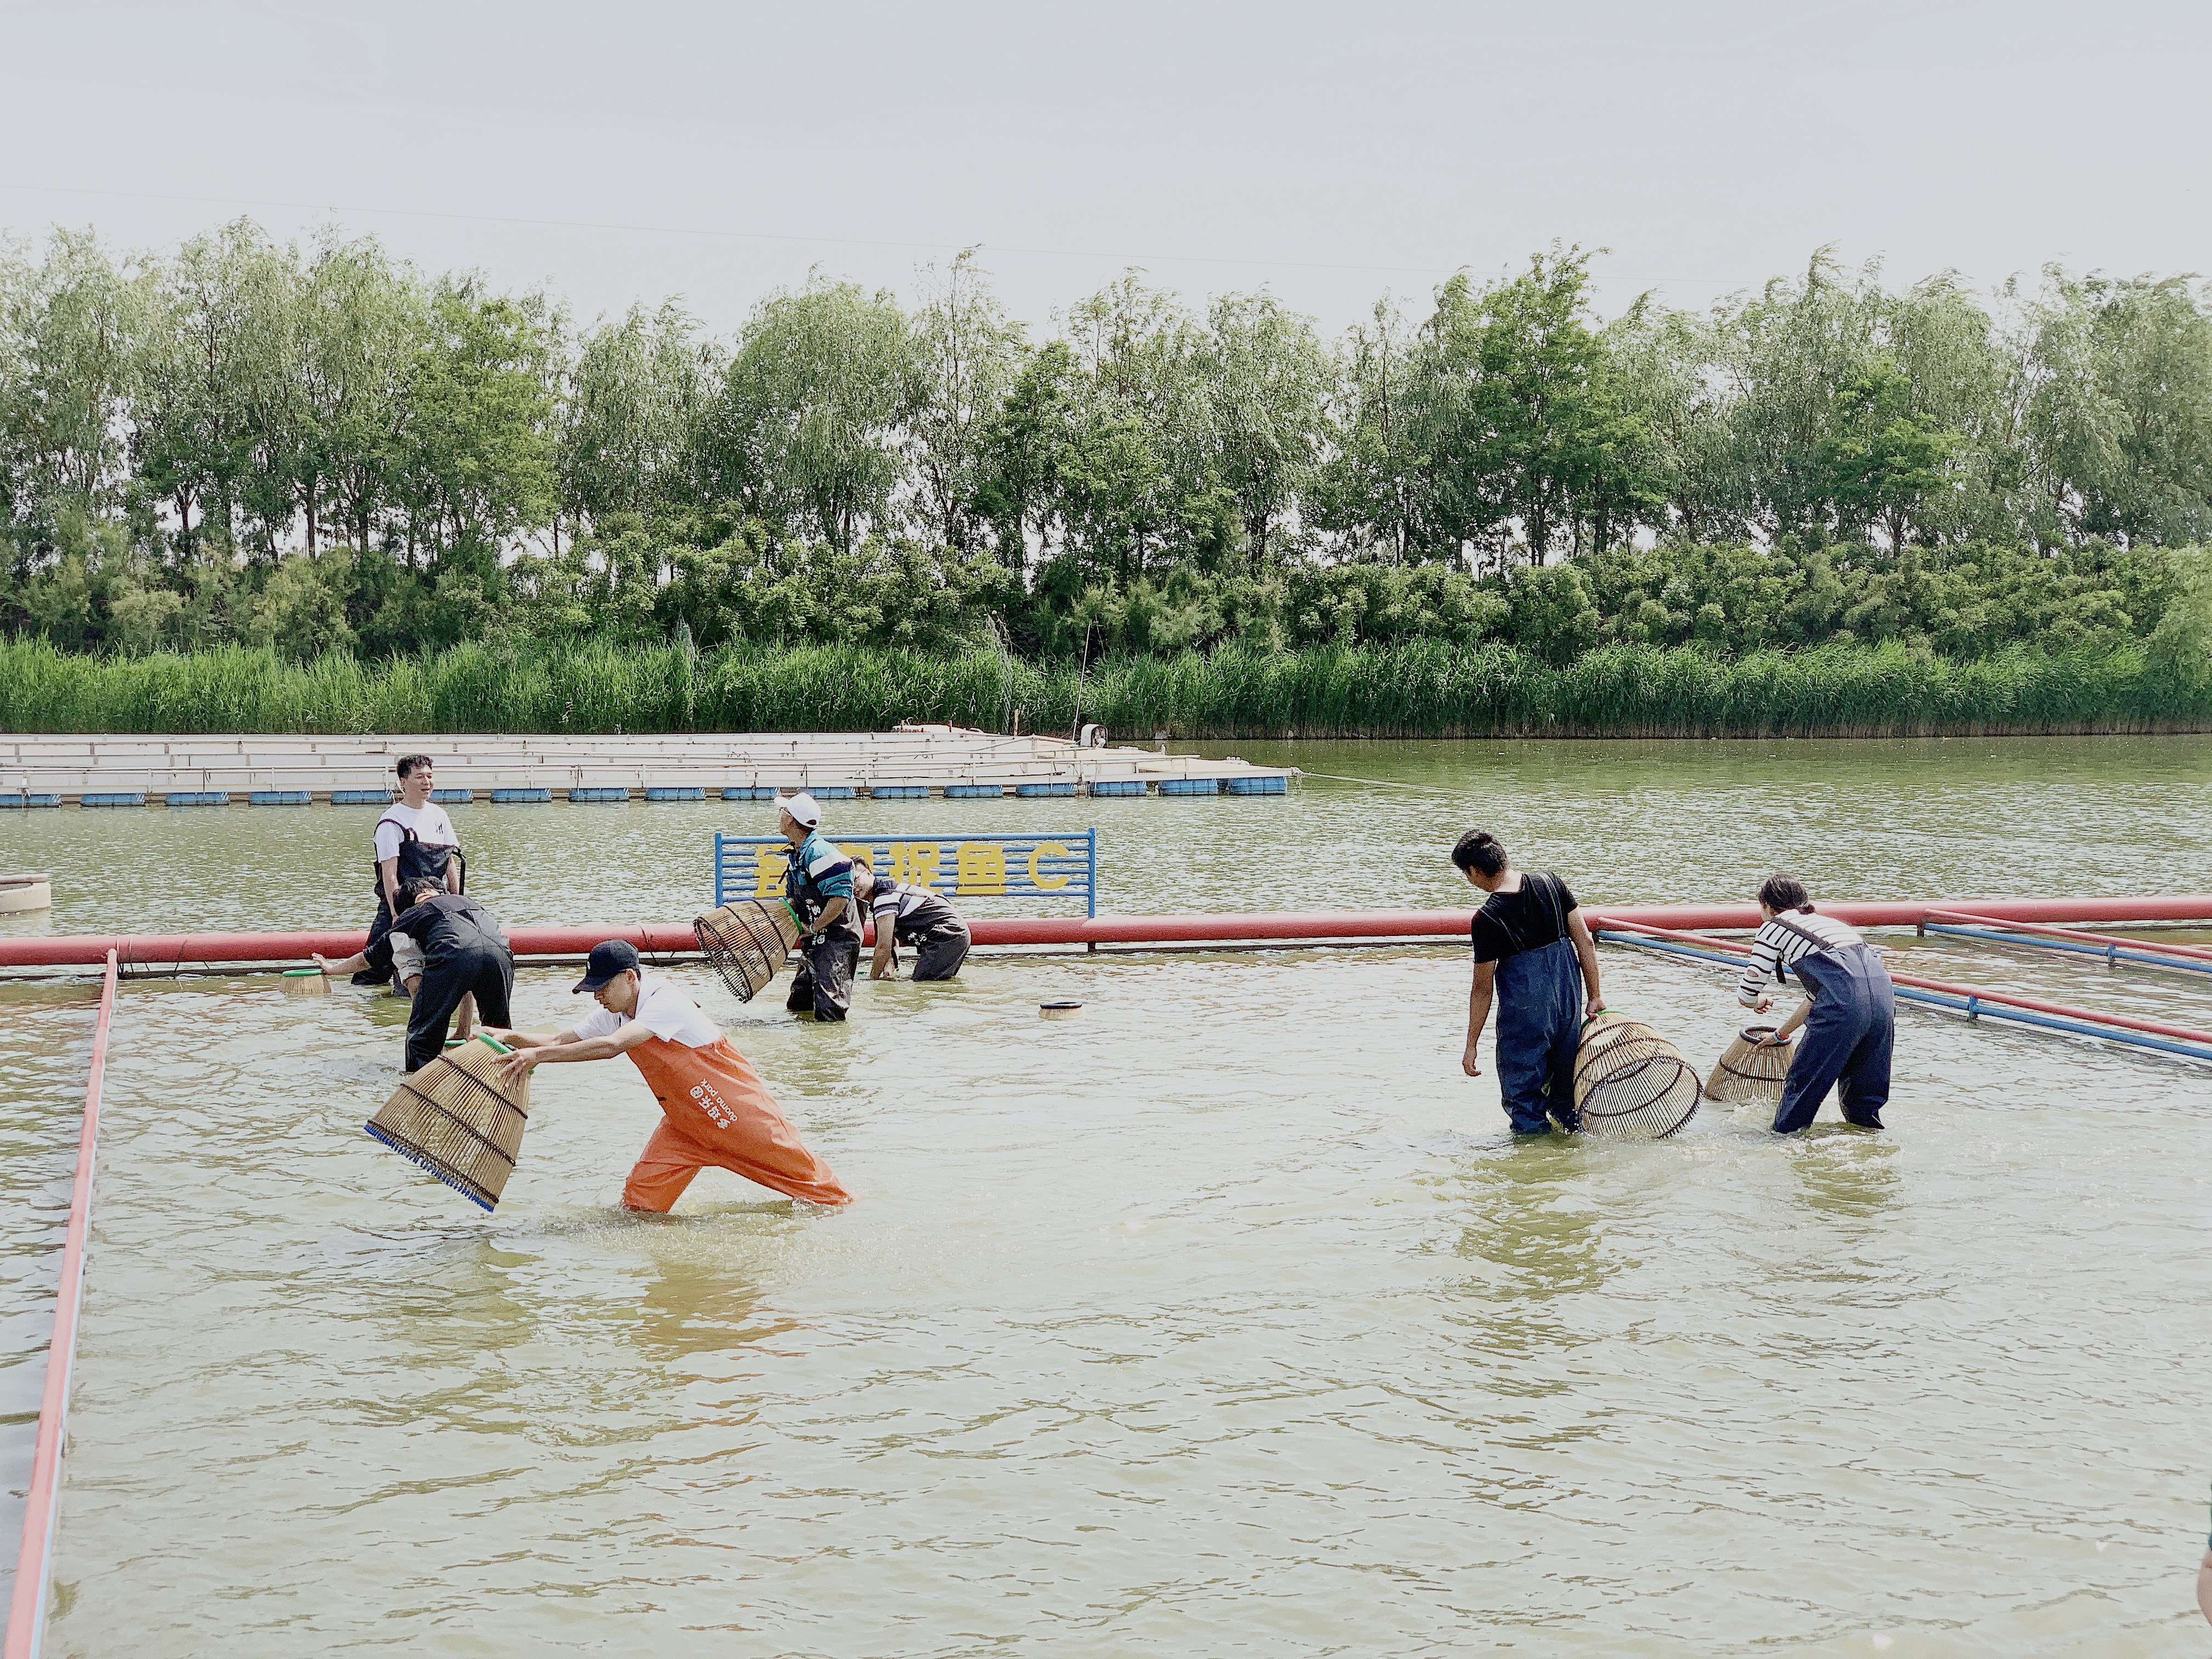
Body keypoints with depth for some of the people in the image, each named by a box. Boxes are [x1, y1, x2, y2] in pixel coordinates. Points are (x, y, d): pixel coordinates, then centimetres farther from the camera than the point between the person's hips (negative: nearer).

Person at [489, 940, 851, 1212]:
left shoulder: (665, 1002, -29)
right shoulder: (614, 1015, -1)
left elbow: (611, 1046, -41)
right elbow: (558, 1040, 2)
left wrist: (537, 1054, -40)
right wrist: (508, 1036, -15)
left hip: (735, 1107, -7)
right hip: (685, 1122, 7)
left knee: (803, 1178, 7)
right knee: (640, 1200, -7)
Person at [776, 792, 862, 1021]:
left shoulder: (819, 852, -20)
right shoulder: (797, 855, 12)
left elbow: (840, 898, -27)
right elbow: (795, 901, 21)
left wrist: (812, 928, -19)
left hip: (836, 941, -10)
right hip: (815, 943, 11)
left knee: (828, 1013, -17)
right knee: (796, 1007, 14)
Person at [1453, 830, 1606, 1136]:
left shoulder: (1486, 919, -16)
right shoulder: (1550, 883, -3)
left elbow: (1483, 989, -10)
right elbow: (1586, 942, 0)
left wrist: (1471, 1047, -1)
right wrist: (1595, 996, 8)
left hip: (1524, 1009, -6)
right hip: (1569, 1000, 6)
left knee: (1522, 1094, 10)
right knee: (1565, 1081, 24)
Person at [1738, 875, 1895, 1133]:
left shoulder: (1773, 928, 15)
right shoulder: (1825, 922, 35)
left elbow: (1747, 996, 15)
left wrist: (1762, 1001, 39)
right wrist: (1782, 1032, 55)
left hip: (1845, 1005, -6)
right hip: (1884, 992, 6)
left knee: (1802, 1084, 10)